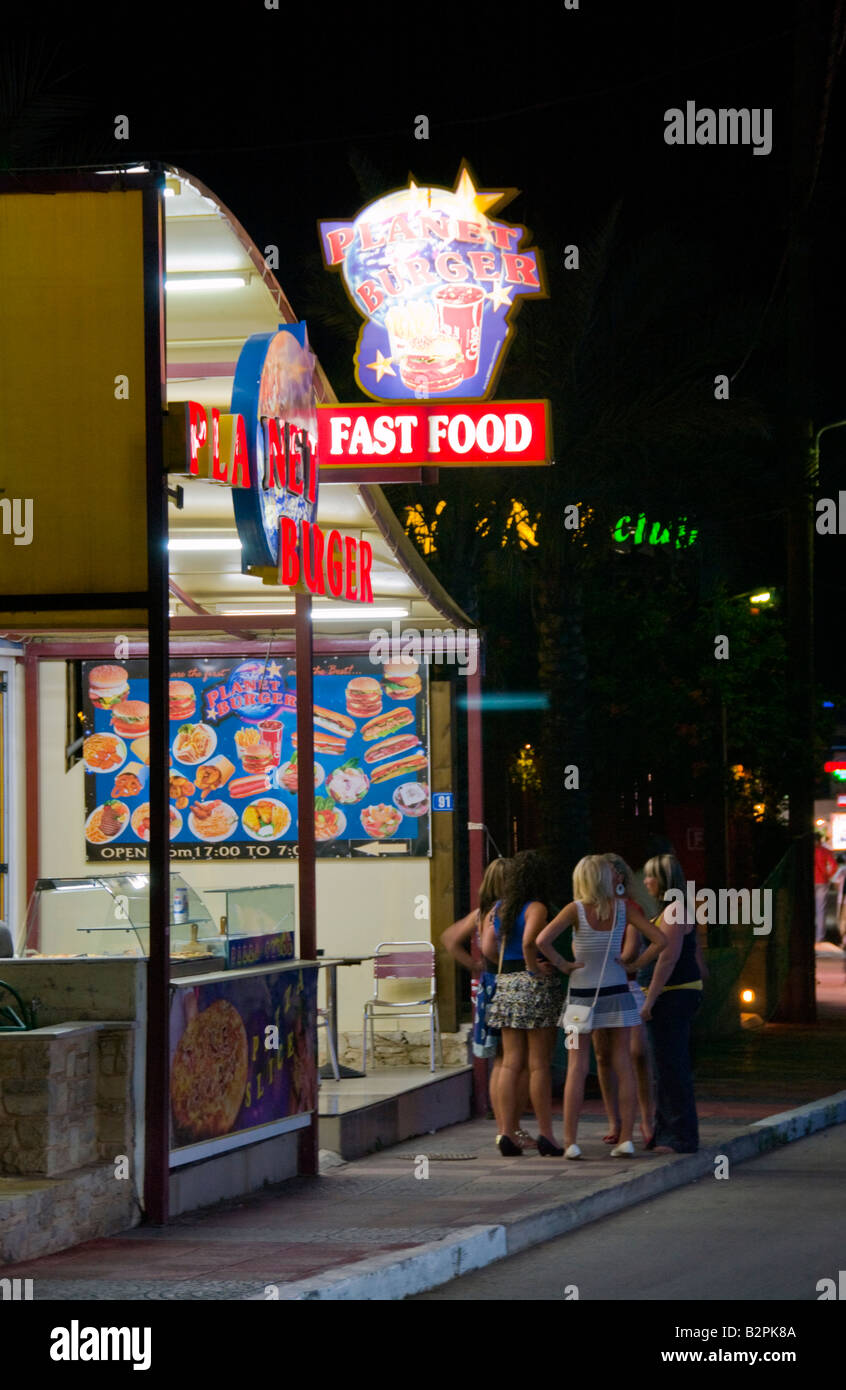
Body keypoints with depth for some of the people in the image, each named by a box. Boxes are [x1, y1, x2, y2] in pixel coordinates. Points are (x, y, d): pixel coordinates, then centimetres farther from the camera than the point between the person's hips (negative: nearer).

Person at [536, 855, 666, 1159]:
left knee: (577, 1068, 1)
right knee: (623, 1066, 6)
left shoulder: (576, 909, -11)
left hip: (582, 994, -2)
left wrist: (562, 964, -9)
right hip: (617, 993, 2)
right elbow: (659, 939, -7)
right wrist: (634, 965, 0)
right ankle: (625, 1138, 3)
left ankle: (570, 1141, -3)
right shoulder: (622, 908, -5)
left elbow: (542, 940, -23)